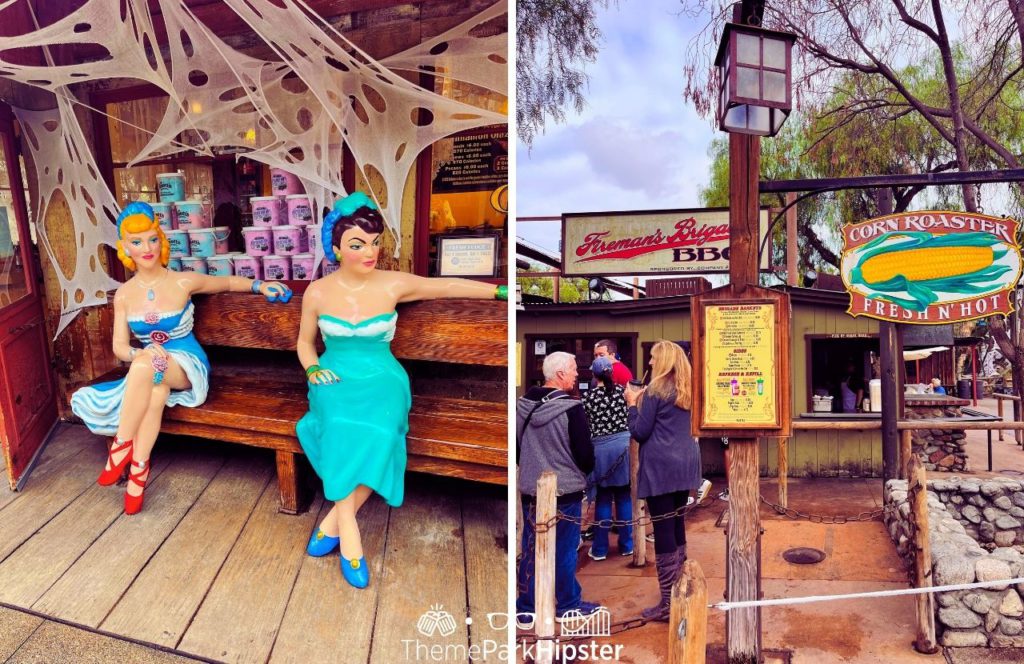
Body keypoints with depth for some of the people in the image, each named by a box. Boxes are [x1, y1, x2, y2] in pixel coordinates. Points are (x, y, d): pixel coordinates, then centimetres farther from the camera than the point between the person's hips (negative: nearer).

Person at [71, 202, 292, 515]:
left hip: (188, 367, -3)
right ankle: (139, 467, -25)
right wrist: (141, 352, -21)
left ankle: (122, 446, -26)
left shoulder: (183, 282, -6)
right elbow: (119, 347, 2)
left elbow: (229, 282, 8)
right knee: (156, 390, -35)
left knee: (145, 366, -36)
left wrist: (259, 285, -10)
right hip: (149, 370, 3)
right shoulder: (124, 295, 2)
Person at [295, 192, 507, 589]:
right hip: (336, 376, 0)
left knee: (377, 428, -33)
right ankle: (348, 526, -24)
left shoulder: (394, 284, 0)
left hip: (381, 375, 0)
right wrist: (312, 369, -6)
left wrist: (501, 291, 6)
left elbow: (451, 287, 6)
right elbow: (304, 341, 15)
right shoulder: (318, 292, 2)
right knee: (343, 424, -34)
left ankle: (335, 518, -18)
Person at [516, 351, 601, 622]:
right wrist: (585, 470, 9)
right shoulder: (570, 408, -18)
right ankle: (567, 605, 22)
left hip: (530, 488, 5)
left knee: (531, 548, 12)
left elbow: (515, 445, 11)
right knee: (564, 549, 8)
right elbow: (585, 451, -12)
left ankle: (527, 605, 22)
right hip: (565, 489, -5)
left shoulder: (522, 405, 0)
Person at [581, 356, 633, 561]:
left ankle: (600, 548, 13)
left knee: (603, 498, 7)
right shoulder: (622, 391, -1)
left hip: (601, 448, -1)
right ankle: (626, 545, 19)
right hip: (624, 444, 2)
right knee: (624, 496, 11)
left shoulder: (588, 396, -5)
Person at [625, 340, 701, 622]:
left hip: (660, 467, -8)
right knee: (677, 525, 17)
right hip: (685, 465, 8)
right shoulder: (688, 392, 12)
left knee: (663, 529, -4)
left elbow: (639, 432, -10)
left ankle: (668, 602, 0)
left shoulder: (654, 391, -10)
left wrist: (632, 404, 3)